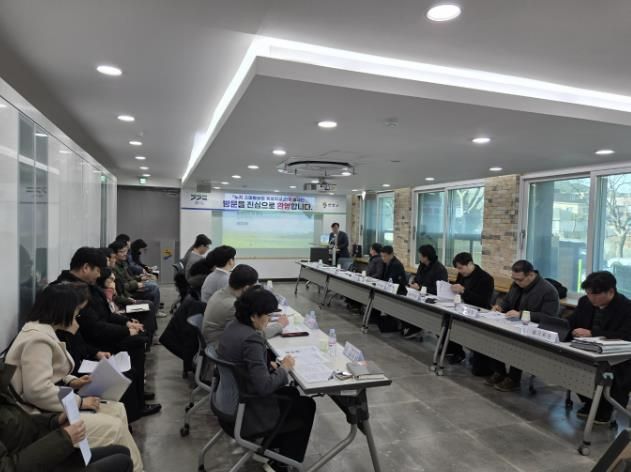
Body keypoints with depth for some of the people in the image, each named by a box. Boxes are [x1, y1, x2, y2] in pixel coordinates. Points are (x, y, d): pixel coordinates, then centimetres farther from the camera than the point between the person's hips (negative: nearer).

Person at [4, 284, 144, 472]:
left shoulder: (43, 330, 12)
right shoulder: (37, 338, -22)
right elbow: (37, 391, -30)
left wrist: (71, 381, 5)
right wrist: (79, 402, -20)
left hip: (50, 405, 11)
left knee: (118, 410, 0)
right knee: (114, 427, -16)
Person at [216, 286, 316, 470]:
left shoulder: (232, 326, -2)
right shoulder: (251, 339, -31)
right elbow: (264, 386, -30)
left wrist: (271, 365, -1)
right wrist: (284, 368, -14)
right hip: (244, 411, -9)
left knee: (292, 393, 23)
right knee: (306, 406, 10)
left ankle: (271, 443, 35)